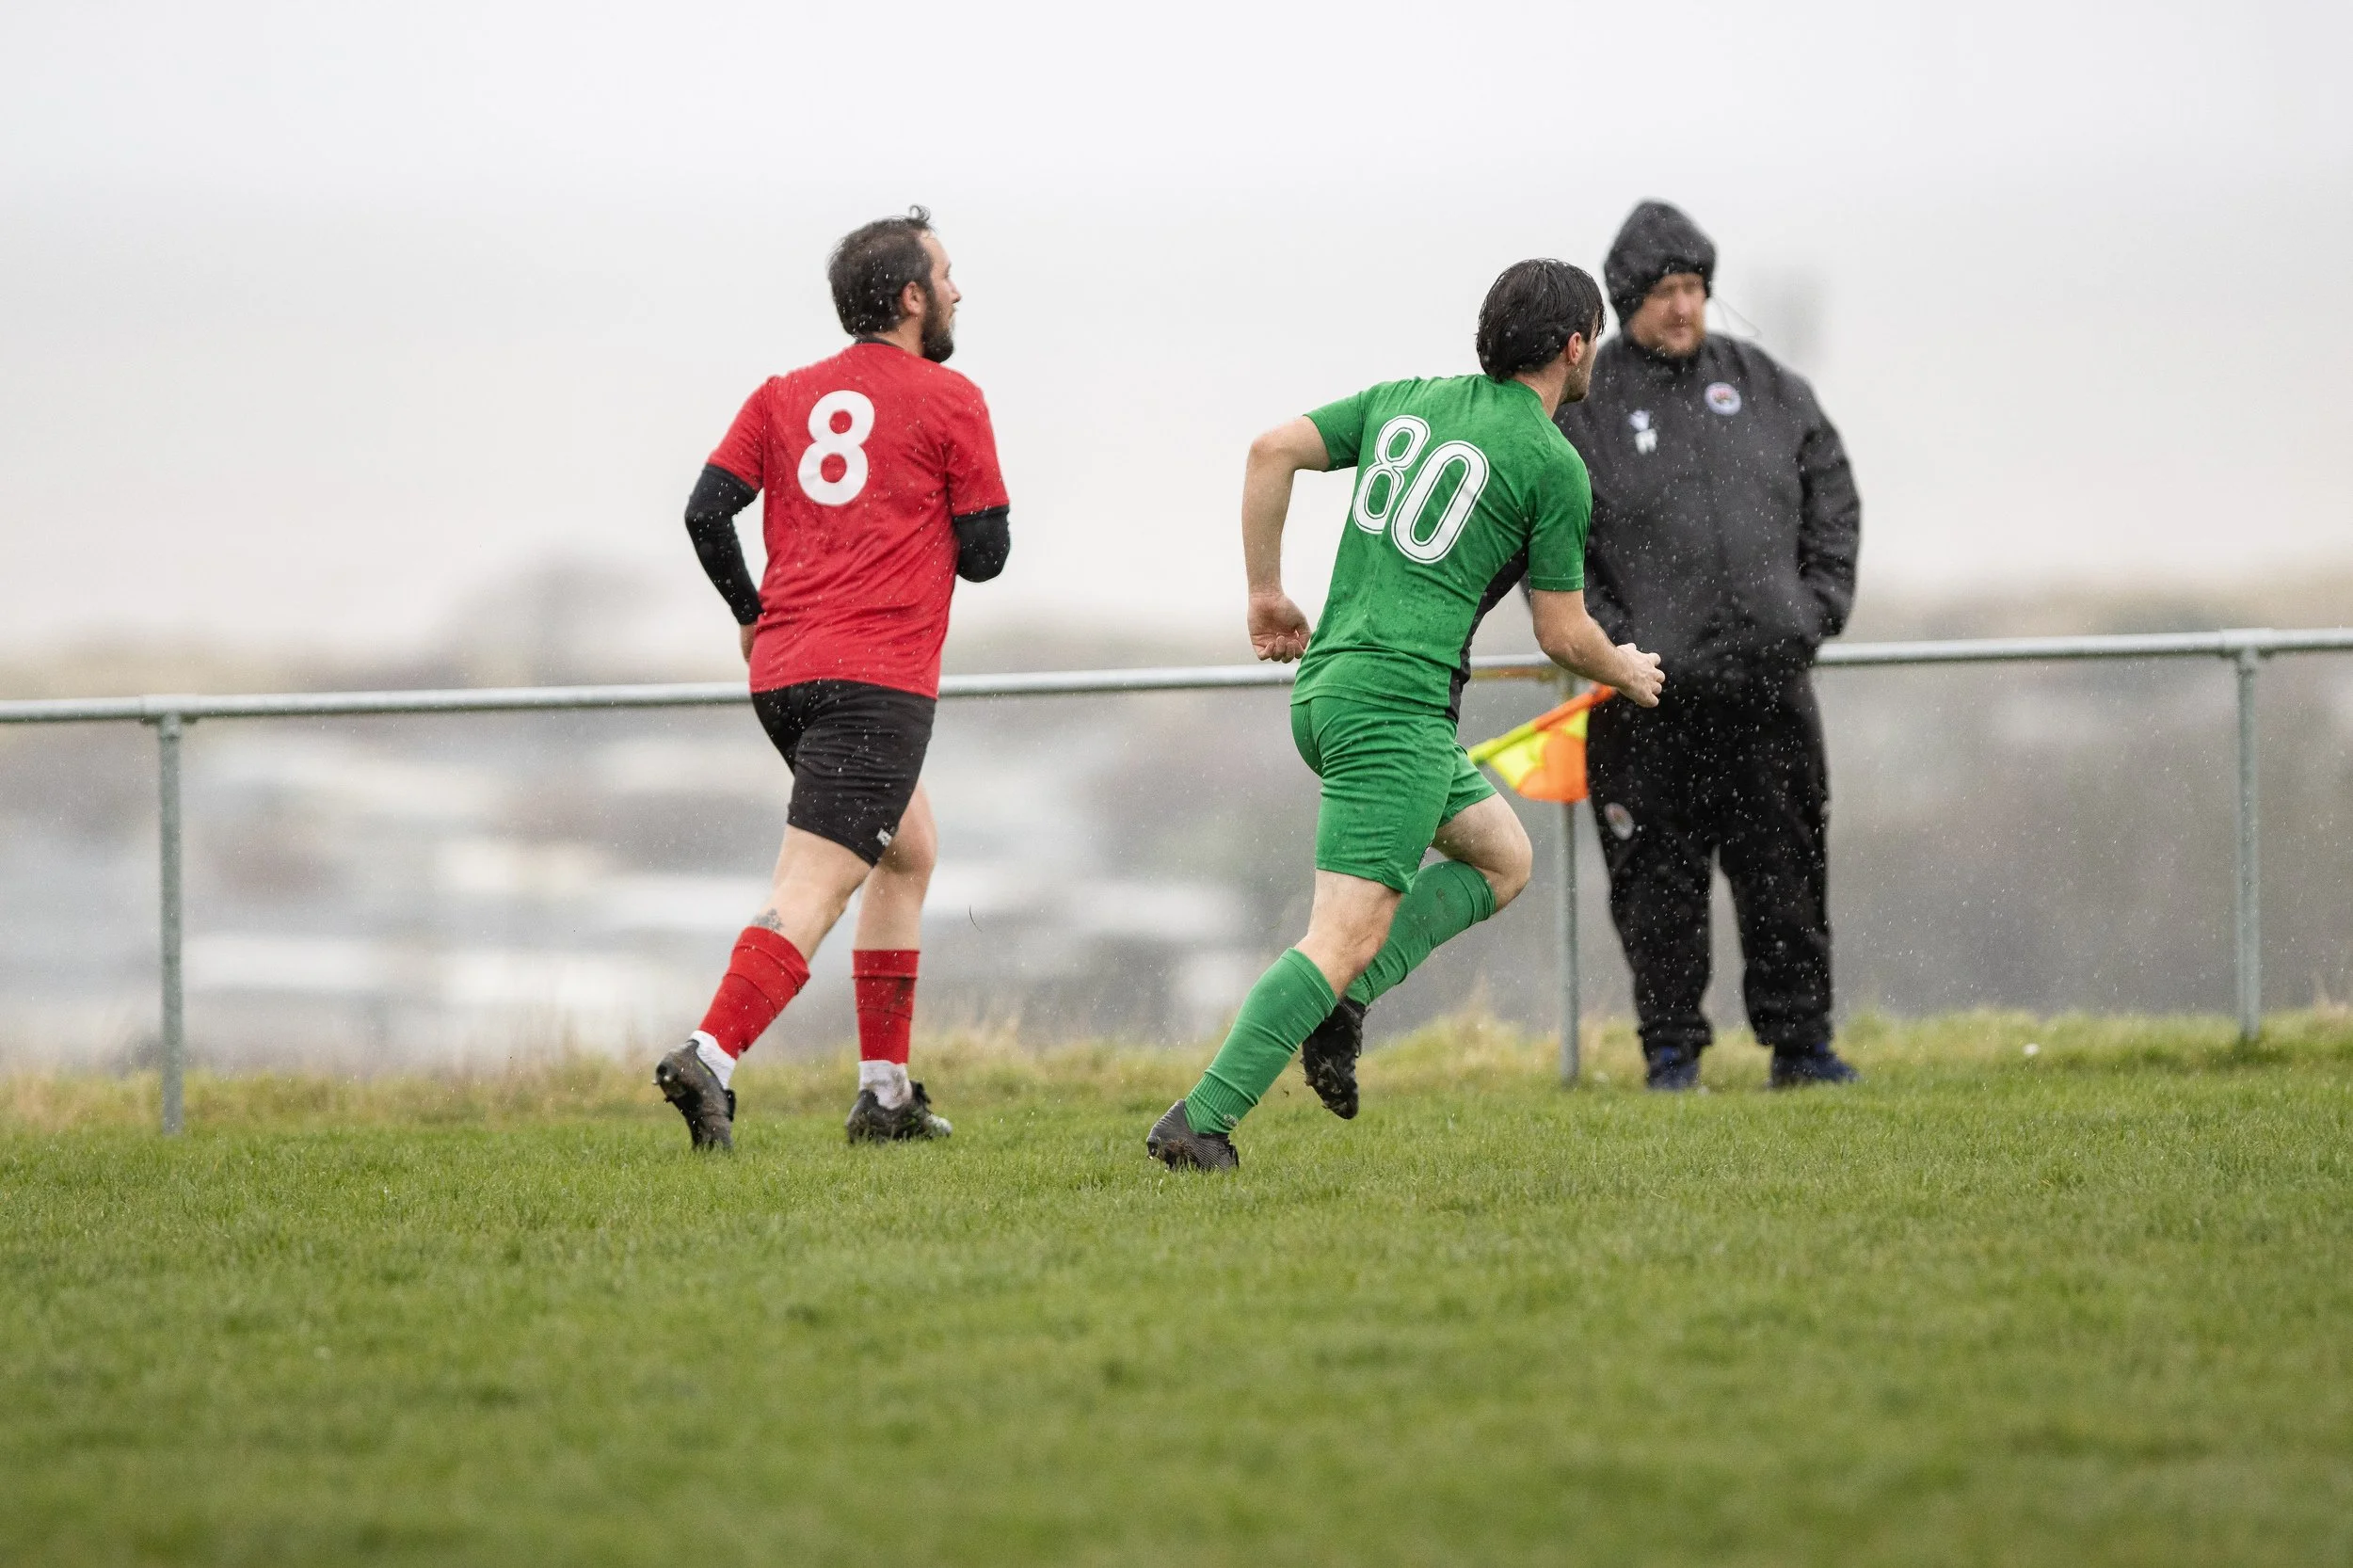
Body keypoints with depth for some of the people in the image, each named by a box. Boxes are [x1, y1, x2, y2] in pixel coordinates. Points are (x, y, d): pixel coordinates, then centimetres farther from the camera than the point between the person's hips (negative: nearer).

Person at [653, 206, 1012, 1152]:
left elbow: (706, 512, 5)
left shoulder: (785, 397, 14)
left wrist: (751, 614, 19)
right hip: (879, 675, -7)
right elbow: (985, 555, 2)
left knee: (907, 851, 23)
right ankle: (709, 1057, -32)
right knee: (811, 891, -13)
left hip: (783, 669, 7)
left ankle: (885, 1092, 21)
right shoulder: (949, 400, 0)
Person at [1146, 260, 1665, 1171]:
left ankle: (1337, 1004, 6)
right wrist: (1627, 673, 23)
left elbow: (1273, 451, 8)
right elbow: (1562, 635, 1)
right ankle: (1200, 1122, -21)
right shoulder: (1553, 465, -3)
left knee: (1502, 858, 22)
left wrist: (1266, 592, 14)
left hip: (1324, 686, 8)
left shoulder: (1406, 402, 15)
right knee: (1345, 938, -11)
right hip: (1399, 701, -8)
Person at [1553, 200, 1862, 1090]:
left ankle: (1800, 1041, 14)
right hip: (1653, 688, -3)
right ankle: (1671, 1050, 8)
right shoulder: (1579, 407, 1)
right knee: (1660, 880, -1)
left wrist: (1822, 600, 7)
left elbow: (1831, 491, 19)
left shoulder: (1766, 387, 11)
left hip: (1770, 678, 3)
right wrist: (1603, 638, -10)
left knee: (1787, 866, 5)